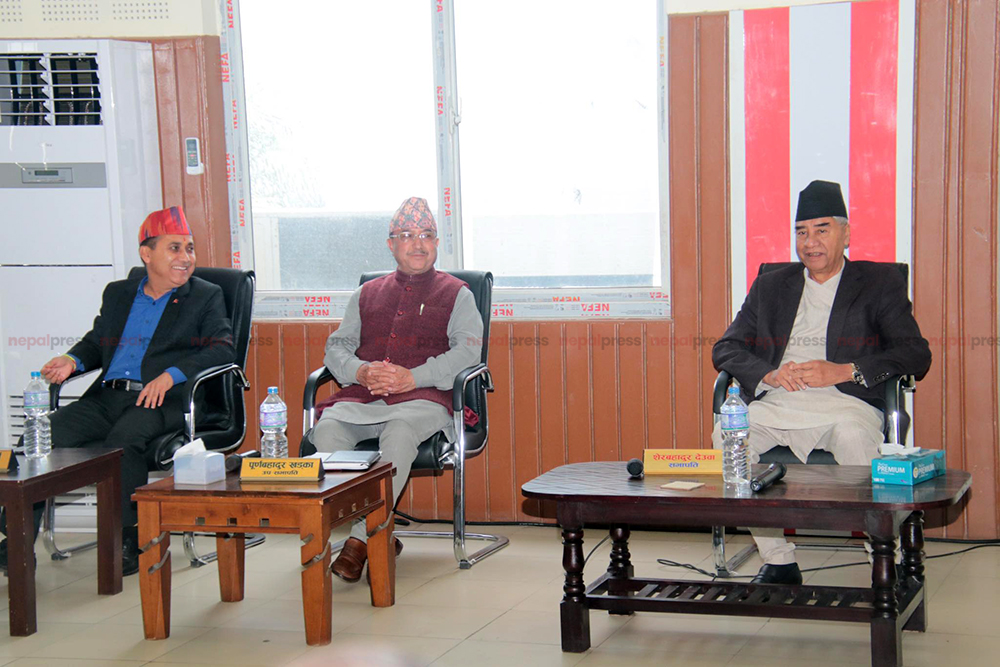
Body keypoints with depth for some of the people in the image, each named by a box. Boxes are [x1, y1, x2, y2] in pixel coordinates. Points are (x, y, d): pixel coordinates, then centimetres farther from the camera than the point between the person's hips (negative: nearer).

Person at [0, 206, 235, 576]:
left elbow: (222, 349, -4)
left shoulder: (206, 297, 10)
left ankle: (127, 541, -22)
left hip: (163, 401, -4)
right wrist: (72, 360, 6)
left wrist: (171, 374, -18)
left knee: (123, 438, -35)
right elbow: (96, 341, 30)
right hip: (107, 396, 5)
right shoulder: (118, 293, 24)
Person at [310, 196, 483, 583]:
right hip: (362, 396, 3)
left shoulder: (456, 294, 17)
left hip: (423, 397, -3)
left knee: (400, 432, -38)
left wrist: (413, 377, -13)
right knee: (327, 430, -30)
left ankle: (361, 539, -34)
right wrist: (360, 371, -5)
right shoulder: (367, 294, 27)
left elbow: (467, 351, 2)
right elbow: (337, 346, 20)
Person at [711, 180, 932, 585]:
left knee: (854, 438, -38)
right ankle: (778, 561, -16)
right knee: (726, 434, -27)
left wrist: (842, 371, -13)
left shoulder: (880, 283, 14)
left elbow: (916, 355, 2)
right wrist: (767, 373, -7)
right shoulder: (769, 287, 24)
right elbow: (725, 349, 16)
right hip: (776, 402, 3)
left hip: (845, 401, -3)